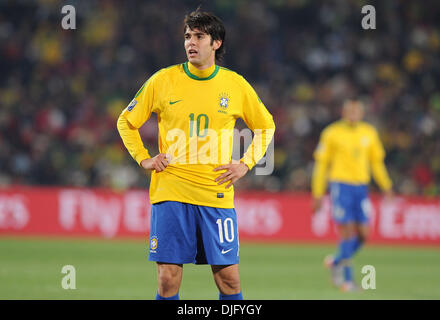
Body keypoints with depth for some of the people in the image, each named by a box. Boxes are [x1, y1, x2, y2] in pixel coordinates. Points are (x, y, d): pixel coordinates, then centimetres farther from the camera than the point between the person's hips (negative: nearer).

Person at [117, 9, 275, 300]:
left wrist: (246, 164, 6)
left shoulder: (235, 85, 4)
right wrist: (143, 159, 4)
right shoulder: (162, 81, 2)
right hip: (170, 194, -1)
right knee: (168, 279, -4)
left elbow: (265, 125, 18)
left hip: (217, 196, 1)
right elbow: (127, 121, 15)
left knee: (229, 278, -1)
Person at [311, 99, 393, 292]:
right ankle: (347, 279, -4)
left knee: (363, 234, 1)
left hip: (361, 187, 5)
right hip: (340, 185, -5)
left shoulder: (369, 133, 11)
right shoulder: (332, 133, -1)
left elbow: (376, 161, 20)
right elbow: (321, 164, 3)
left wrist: (386, 186, 10)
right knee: (347, 231, -10)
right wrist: (317, 194, 1)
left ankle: (336, 262, 25)